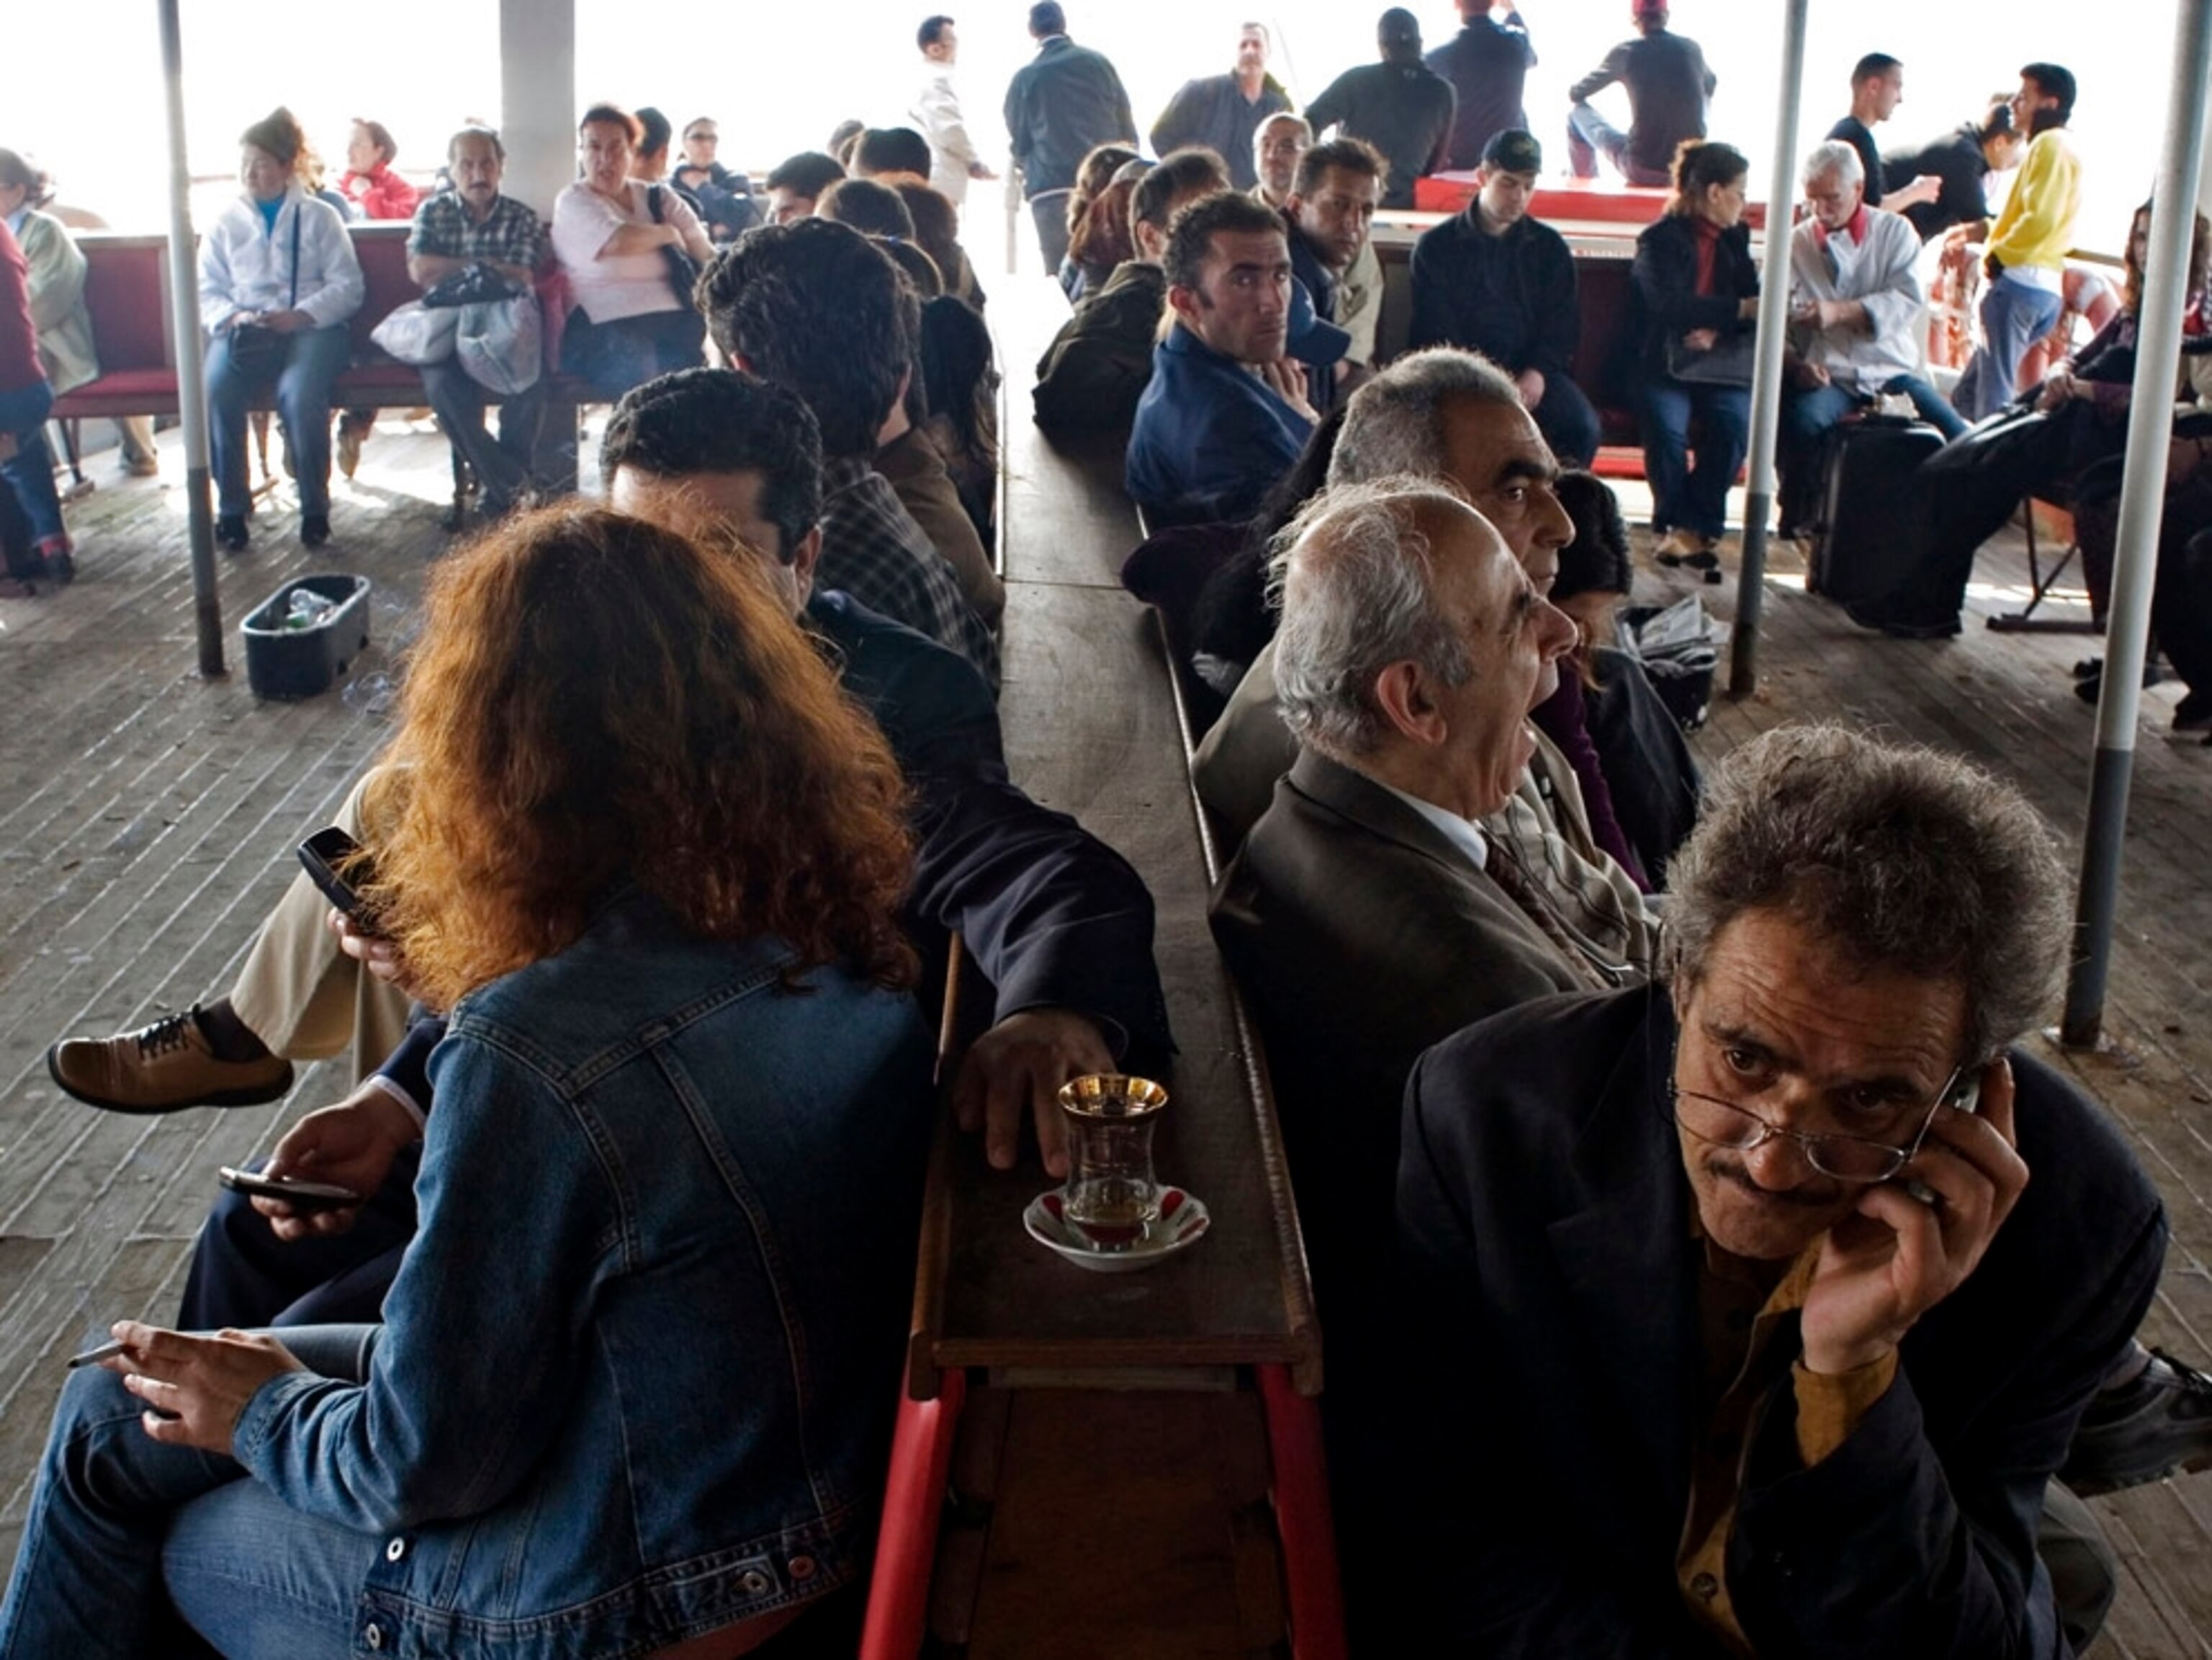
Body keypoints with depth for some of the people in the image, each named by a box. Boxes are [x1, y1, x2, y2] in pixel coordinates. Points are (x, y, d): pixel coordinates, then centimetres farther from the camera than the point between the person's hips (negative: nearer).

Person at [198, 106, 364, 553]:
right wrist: (232, 317, -11)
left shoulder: (320, 217, 10)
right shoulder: (225, 223, 18)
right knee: (214, 391, -30)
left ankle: (315, 507, -17)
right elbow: (207, 291, 12)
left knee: (300, 394, -35)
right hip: (243, 328, 2)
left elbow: (348, 285, 1)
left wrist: (300, 316, -15)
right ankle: (231, 508, -17)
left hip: (310, 326, -2)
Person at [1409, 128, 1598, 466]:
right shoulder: (1437, 246, 8)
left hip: (1533, 370, 3)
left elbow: (1563, 327, 12)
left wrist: (1538, 373, -10)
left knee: (1582, 426, -27)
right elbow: (1436, 333, 1)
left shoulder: (1550, 247, 17)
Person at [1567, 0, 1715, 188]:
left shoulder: (1627, 53, -6)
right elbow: (1710, 87, 27)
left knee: (1578, 114, 17)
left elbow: (1576, 94, 5)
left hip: (1642, 170, -3)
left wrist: (1574, 90, 30)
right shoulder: (1691, 48, 4)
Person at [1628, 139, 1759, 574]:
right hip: (1663, 362, -4)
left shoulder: (1735, 238, 17)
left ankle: (1691, 528, -21)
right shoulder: (1660, 239, -1)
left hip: (1717, 363, 4)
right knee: (1667, 428, -32)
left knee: (1735, 424, -27)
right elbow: (1670, 305, -17)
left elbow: (1750, 298, 9)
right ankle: (1678, 523, -12)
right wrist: (1742, 309, -20)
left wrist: (1715, 331, -13)